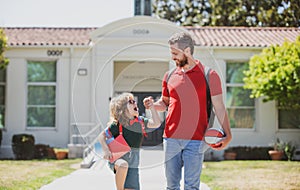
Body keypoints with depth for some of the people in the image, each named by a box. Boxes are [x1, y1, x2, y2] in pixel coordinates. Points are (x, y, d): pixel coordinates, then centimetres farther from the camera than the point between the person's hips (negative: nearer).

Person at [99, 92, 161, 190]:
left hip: (133, 162, 4)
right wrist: (106, 150, -18)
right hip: (117, 158, -4)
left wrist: (152, 108, -13)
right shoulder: (117, 124, -9)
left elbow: (156, 123, -6)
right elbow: (102, 136, -4)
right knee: (123, 165, -39)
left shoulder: (140, 121, 3)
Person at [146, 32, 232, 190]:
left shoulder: (209, 75, 0)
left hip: (195, 140, -4)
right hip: (171, 139, 4)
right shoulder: (169, 76, 11)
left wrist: (227, 135, -8)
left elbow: (219, 107, 0)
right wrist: (152, 105, -1)